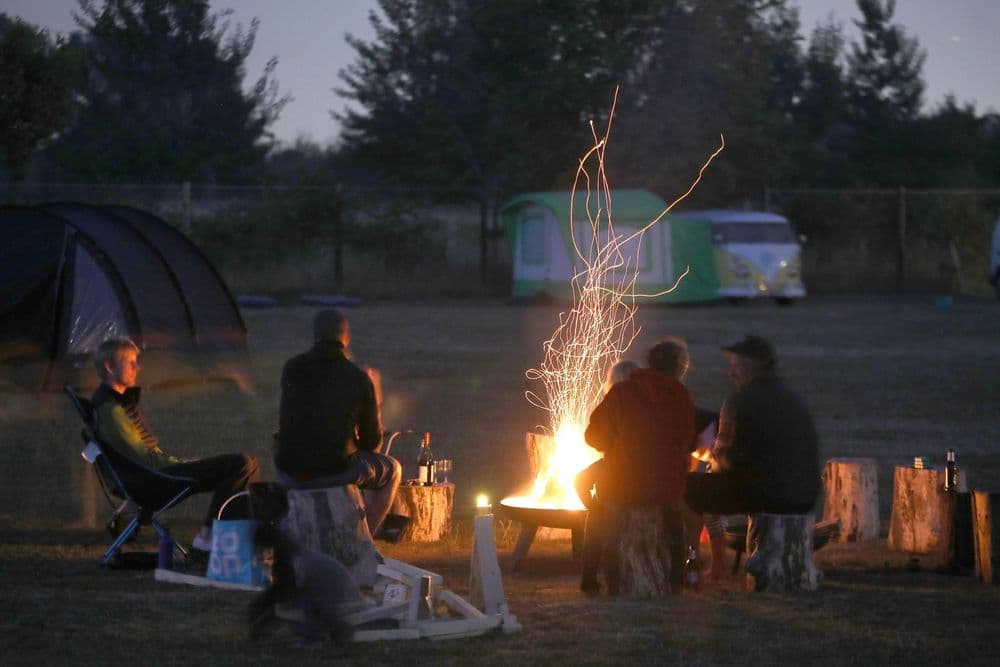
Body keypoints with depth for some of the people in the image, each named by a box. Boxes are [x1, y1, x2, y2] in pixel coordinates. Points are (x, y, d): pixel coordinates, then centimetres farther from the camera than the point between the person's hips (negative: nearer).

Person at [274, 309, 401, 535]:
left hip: (290, 472, 3)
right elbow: (372, 442, 3)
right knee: (392, 470, 24)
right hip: (336, 470, -3)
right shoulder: (359, 379, -4)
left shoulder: (292, 368, 3)